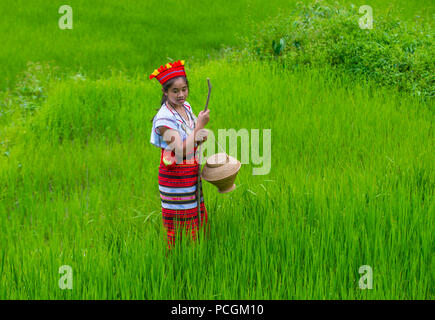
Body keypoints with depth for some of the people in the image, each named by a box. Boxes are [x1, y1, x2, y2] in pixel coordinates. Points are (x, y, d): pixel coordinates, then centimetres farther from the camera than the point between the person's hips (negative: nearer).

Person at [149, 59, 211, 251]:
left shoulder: (186, 107, 5)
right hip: (174, 176, -8)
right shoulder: (164, 117, -19)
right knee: (179, 225, 1)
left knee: (199, 223, 14)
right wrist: (199, 125, -22)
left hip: (192, 174, 8)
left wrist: (201, 137, -3)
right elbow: (180, 150, -24)